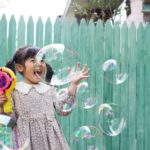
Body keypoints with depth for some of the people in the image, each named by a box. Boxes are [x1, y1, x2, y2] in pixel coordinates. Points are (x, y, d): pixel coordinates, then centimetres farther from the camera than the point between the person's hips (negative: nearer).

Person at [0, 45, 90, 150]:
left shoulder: (49, 90, 9)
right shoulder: (14, 91, 1)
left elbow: (63, 109, -3)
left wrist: (73, 85, -3)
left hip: (50, 138, 2)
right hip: (27, 140, -2)